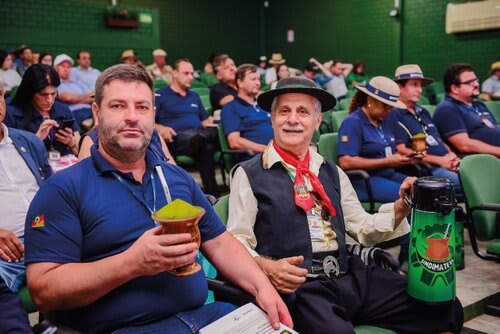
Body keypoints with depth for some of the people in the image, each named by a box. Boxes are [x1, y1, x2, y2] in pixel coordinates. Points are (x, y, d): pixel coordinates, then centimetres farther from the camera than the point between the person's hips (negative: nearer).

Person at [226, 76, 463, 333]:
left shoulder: (332, 172, 17)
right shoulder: (249, 175, 2)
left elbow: (363, 229, 17)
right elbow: (237, 242, -2)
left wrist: (400, 208, 0)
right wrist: (266, 267, -21)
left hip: (350, 278, 5)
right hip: (295, 287, -5)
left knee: (445, 309, -8)